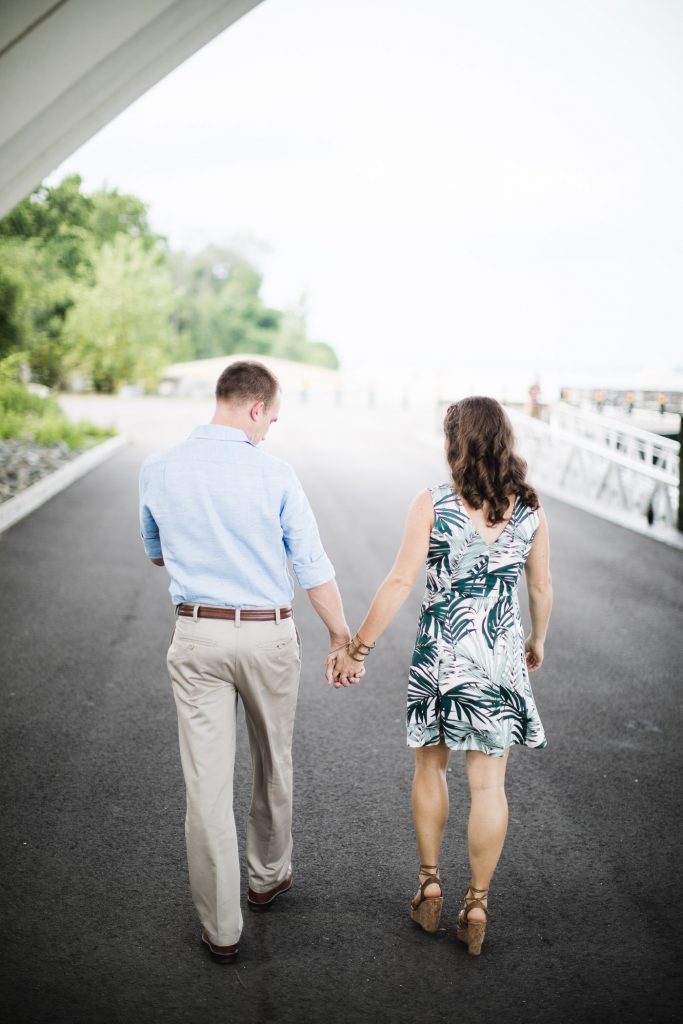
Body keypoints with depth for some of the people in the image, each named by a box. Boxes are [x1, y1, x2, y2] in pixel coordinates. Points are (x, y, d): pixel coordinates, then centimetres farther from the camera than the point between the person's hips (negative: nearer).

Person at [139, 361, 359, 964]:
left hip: (196, 634, 1)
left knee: (207, 783, 5)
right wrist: (342, 639, 4)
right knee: (273, 766, 21)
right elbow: (313, 568, -8)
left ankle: (221, 929, 13)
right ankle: (268, 877, 40)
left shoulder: (159, 471, -2)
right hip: (268, 635, -1)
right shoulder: (275, 475, -11)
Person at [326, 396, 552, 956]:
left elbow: (400, 583, -13)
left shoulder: (433, 504, -11)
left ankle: (430, 884, 27)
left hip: (442, 652, -2)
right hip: (502, 656, 2)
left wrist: (357, 647, -6)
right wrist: (538, 640, 25)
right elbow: (542, 586, 8)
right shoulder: (529, 509, -2)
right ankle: (477, 905, 18)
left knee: (430, 767, 19)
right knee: (489, 783, 9)